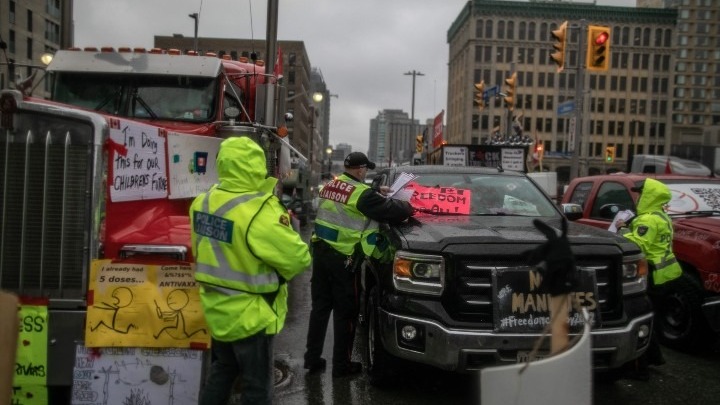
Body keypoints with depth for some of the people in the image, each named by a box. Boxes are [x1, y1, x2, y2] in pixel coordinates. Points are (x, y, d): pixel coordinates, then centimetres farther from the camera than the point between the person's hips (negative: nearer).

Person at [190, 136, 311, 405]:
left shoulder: (202, 203, -2)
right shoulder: (259, 212, -26)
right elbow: (299, 258, -19)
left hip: (216, 309, 7)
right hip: (249, 315, -7)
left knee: (222, 371, 26)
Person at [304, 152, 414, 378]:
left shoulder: (330, 186, 9)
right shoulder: (361, 193, -15)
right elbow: (392, 211, -11)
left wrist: (377, 194, 23)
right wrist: (408, 206, 8)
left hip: (321, 252, 8)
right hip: (343, 259, -7)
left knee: (320, 306, 15)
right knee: (345, 312, 4)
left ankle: (312, 358, 22)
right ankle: (342, 365, 13)